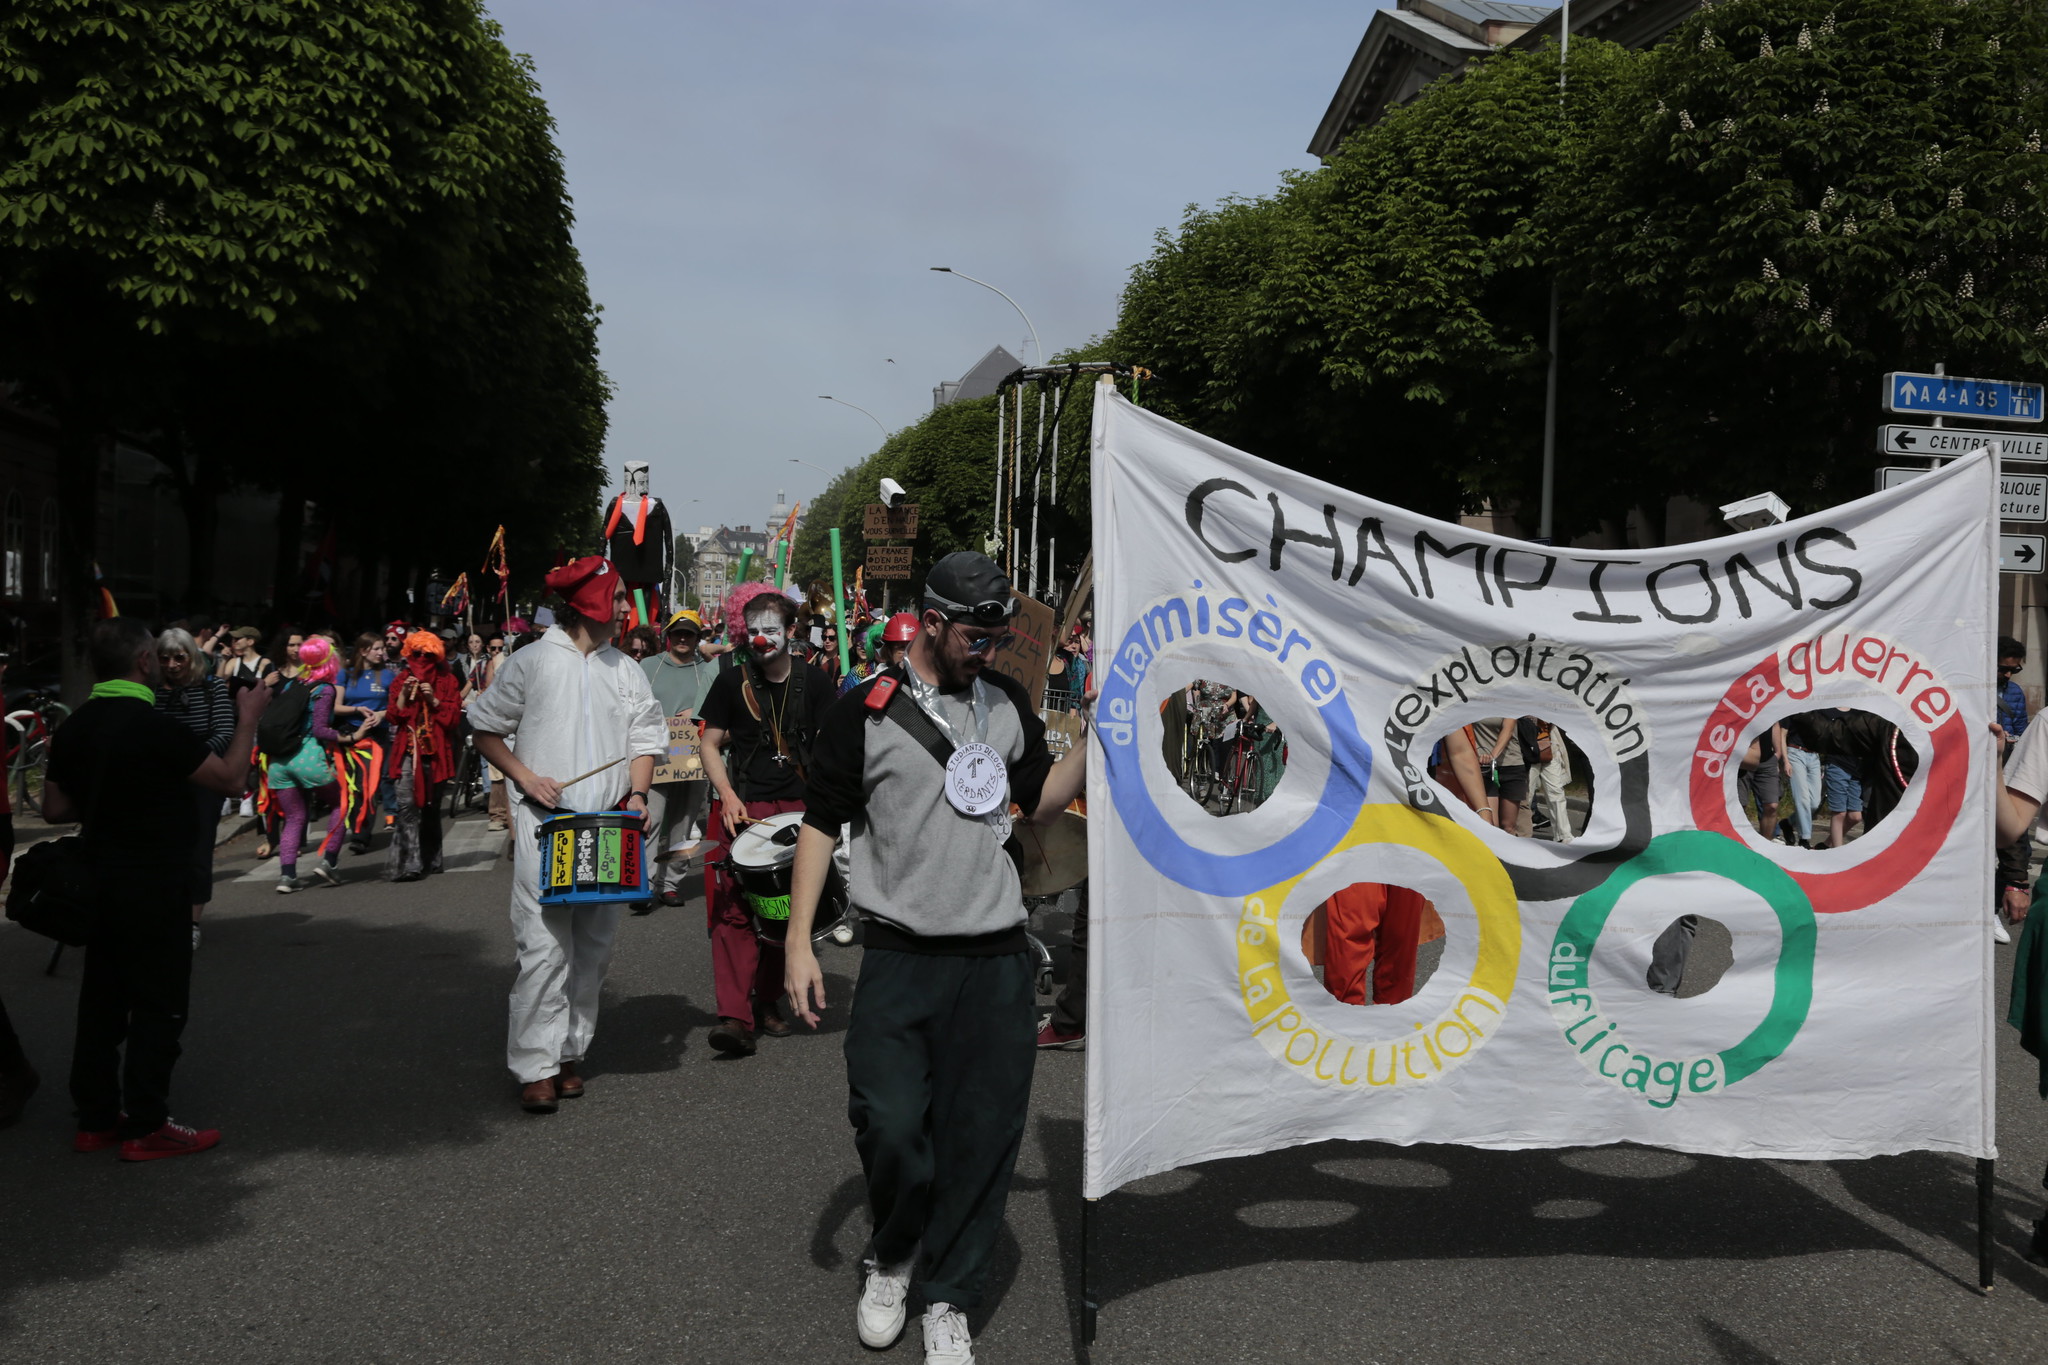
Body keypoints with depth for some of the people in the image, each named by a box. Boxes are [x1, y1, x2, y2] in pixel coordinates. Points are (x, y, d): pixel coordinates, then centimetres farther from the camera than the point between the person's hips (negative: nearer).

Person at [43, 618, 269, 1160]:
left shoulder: (73, 728, 3)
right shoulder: (153, 726, -20)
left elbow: (55, 808, 10)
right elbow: (229, 779, -15)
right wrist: (248, 718, -4)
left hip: (100, 884, 8)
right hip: (154, 888, -7)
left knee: (102, 999, 14)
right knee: (158, 1004, 1)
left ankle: (96, 1118, 22)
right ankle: (146, 1127, 5)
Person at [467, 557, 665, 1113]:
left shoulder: (626, 670, 12)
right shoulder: (532, 662, 1)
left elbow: (645, 738, 14)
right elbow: (485, 732, 6)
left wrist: (637, 795, -3)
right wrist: (526, 778, -8)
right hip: (546, 824, -4)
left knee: (595, 946, 7)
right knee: (545, 946, -10)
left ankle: (569, 1053, 19)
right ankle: (536, 1067, -5)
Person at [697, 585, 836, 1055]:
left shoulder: (813, 681, 4)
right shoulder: (732, 682, 2)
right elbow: (711, 743, 7)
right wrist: (727, 795, -7)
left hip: (797, 807, 2)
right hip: (742, 807, -1)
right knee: (733, 908, -12)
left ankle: (768, 1002, 24)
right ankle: (734, 1016, -16)